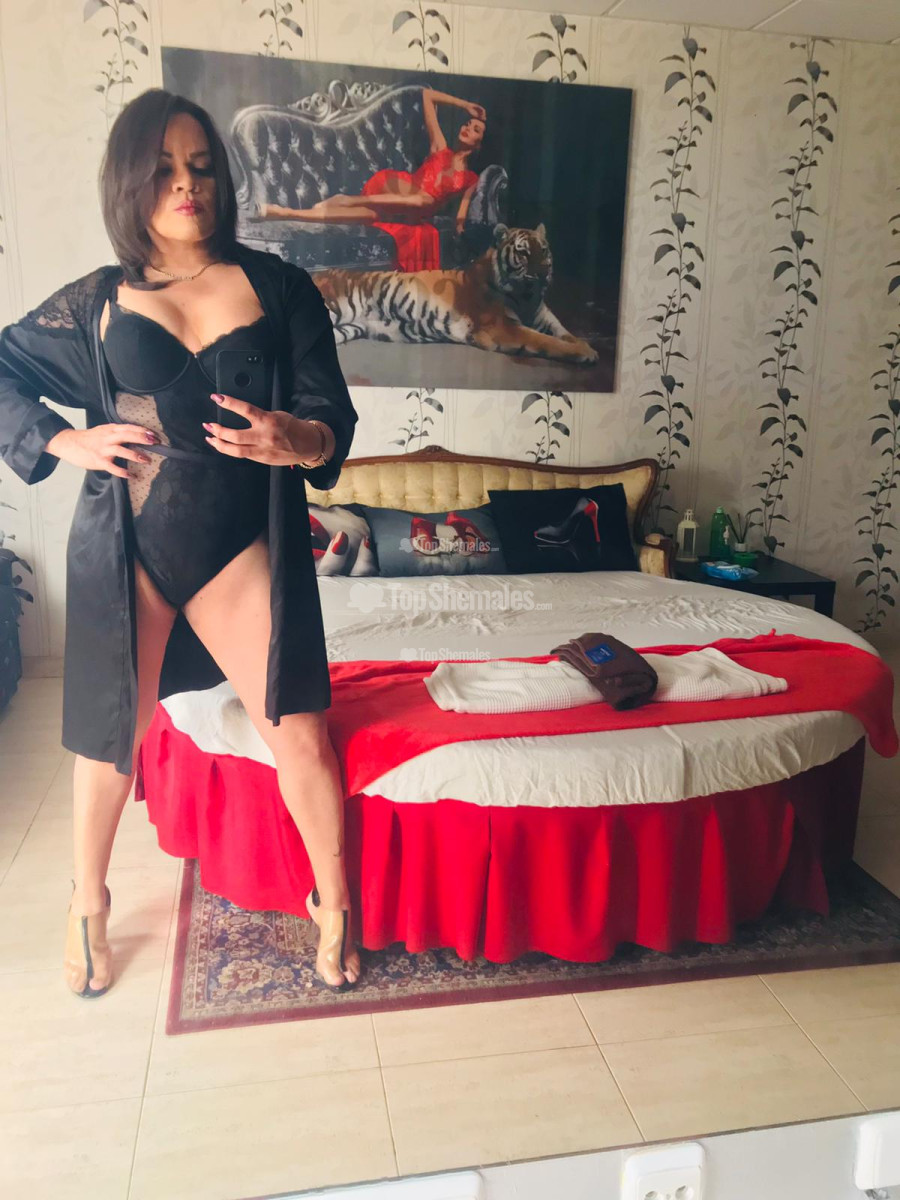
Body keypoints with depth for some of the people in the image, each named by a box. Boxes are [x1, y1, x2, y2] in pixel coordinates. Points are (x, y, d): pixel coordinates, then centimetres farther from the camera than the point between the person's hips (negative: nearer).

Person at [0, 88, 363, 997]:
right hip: (127, 539, 1)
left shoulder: (277, 288, 4)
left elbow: (333, 417, 0)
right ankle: (88, 904, 37)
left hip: (240, 540, 0)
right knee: (114, 729, 12)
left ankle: (334, 904, 18)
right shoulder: (98, 301, 6)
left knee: (298, 730, -6)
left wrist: (295, 440, -22)